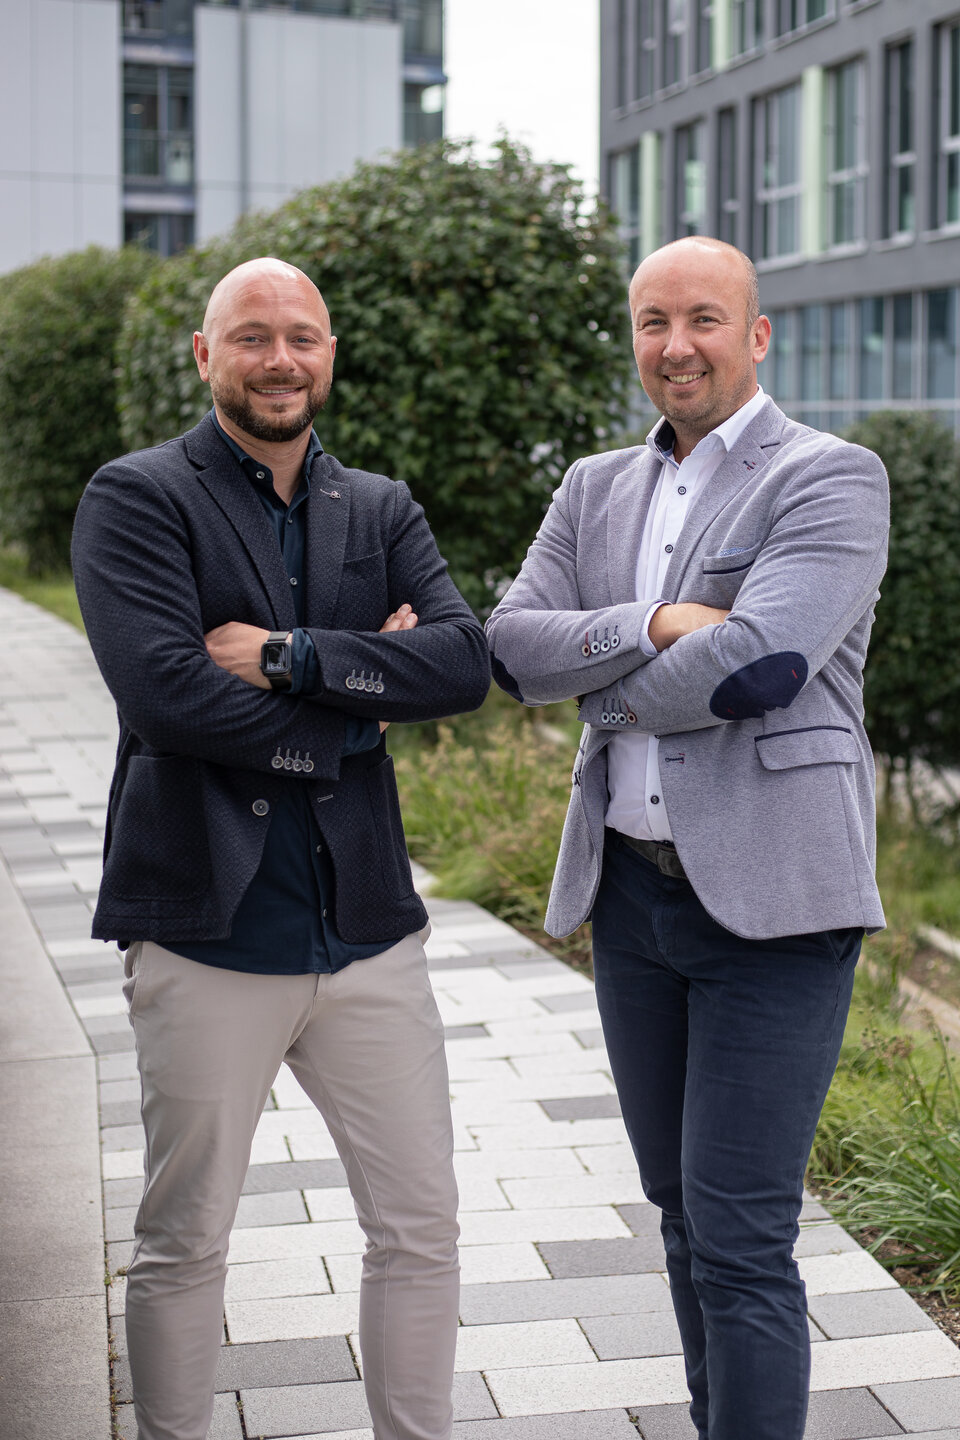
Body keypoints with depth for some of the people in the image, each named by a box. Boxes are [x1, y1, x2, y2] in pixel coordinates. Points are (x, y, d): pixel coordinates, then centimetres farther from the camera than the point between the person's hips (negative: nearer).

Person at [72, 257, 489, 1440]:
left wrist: (291, 658, -16)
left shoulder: (382, 512, 11)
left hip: (366, 928, 4)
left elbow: (464, 662, -5)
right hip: (208, 932, -4)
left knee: (421, 1226, 10)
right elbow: (163, 691, -18)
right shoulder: (137, 498, -3)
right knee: (183, 1244, 9)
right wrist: (357, 713, -9)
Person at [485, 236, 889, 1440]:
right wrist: (651, 628, -15)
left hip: (769, 899, -6)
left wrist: (599, 684, -5)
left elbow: (756, 665, -20)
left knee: (740, 1235, -7)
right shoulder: (594, 490, 13)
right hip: (629, 888, 6)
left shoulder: (830, 479, -6)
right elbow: (511, 644, -1)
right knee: (683, 1211, 16)